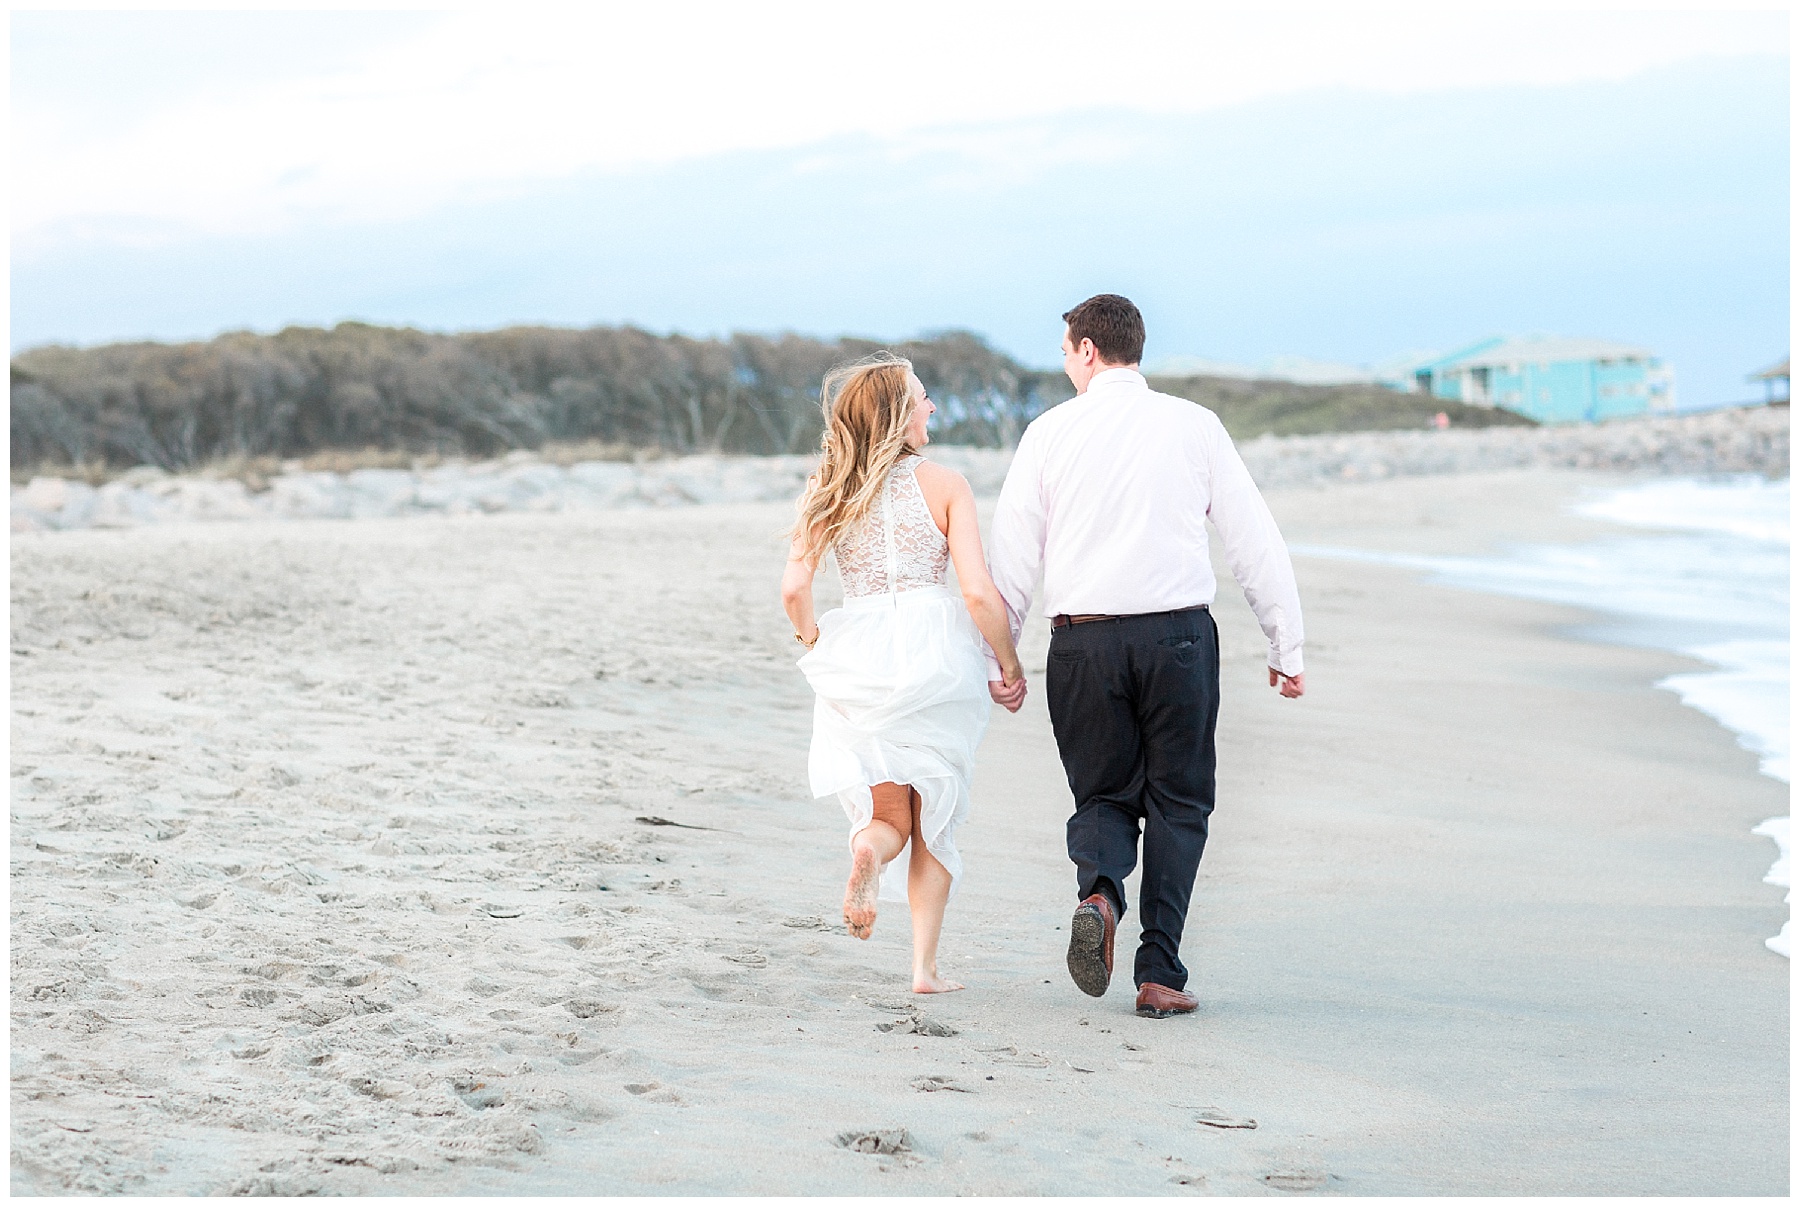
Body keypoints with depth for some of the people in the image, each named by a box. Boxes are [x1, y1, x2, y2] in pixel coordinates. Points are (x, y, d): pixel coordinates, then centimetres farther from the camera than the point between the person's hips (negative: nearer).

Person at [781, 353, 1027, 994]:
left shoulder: (827, 491, 4)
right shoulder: (943, 484, -5)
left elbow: (794, 589, -2)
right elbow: (980, 592, -10)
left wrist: (816, 646, 17)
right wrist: (1010, 665, 4)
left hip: (856, 654, 2)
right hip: (935, 651, -2)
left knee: (887, 814, 15)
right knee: (933, 817, 14)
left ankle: (869, 848, -22)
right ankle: (925, 966, 7)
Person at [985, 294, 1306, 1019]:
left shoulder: (1050, 432, 3)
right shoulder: (1193, 425, 4)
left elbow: (1013, 554, 4)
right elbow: (1254, 538, 3)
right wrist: (1286, 647, 9)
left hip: (1083, 640, 1)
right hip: (1179, 633, 0)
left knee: (1103, 795, 16)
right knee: (1177, 802, 10)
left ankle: (1098, 891, -16)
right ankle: (1160, 973, 2)